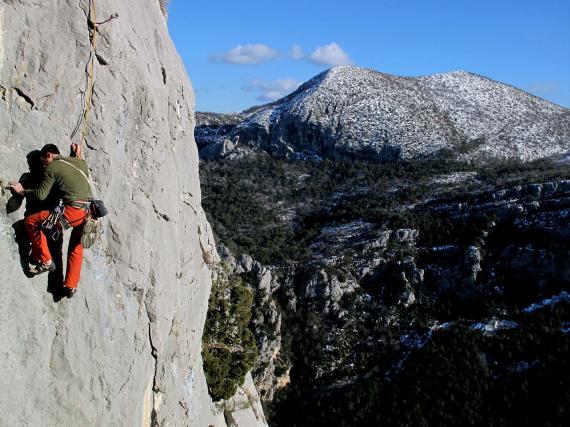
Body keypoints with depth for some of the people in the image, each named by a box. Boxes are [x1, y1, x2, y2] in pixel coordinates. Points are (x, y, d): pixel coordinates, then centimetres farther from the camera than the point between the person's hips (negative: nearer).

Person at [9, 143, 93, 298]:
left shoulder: (52, 167, 1)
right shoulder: (80, 162, 18)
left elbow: (41, 194, -4)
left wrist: (22, 191, 12)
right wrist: (77, 155, 40)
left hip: (72, 211, -7)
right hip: (88, 213, 7)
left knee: (31, 221, 6)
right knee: (76, 248, 24)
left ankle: (45, 261, 8)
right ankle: (71, 286, 22)